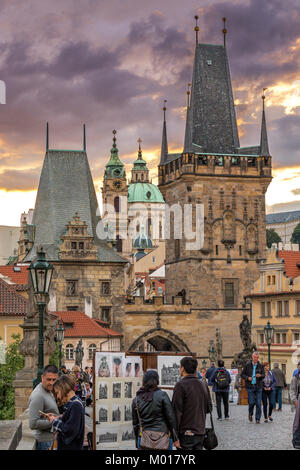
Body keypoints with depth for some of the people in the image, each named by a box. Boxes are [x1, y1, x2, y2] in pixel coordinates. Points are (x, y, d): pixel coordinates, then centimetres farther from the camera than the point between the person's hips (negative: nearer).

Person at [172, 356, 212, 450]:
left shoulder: (180, 385, -12)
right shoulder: (203, 384, 7)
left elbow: (177, 411, -14)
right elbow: (208, 408, 13)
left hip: (186, 433, -6)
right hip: (200, 432, 6)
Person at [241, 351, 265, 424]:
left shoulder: (261, 366, 5)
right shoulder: (247, 365, 3)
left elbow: (263, 375, -1)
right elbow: (242, 374, 7)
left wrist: (260, 375, -24)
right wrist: (247, 378, -12)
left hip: (258, 387, 1)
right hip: (250, 387, -1)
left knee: (258, 403, -1)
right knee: (251, 402, -6)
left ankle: (258, 419, 8)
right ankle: (250, 414, 24)